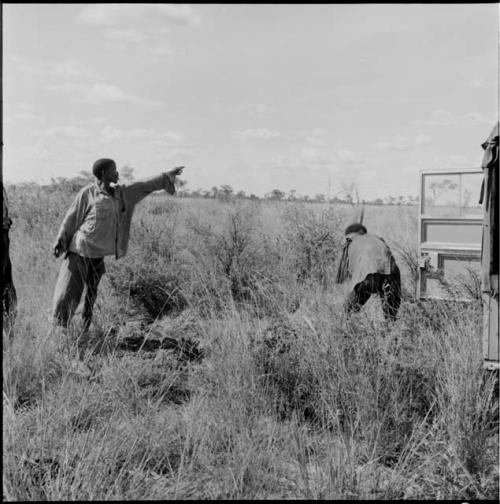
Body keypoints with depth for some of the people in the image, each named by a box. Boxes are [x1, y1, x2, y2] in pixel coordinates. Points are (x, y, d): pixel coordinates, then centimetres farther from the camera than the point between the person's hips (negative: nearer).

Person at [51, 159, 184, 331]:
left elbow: (144, 186, 15)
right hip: (80, 250, -6)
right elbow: (72, 218, -3)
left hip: (98, 254, 6)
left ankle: (85, 331, 18)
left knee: (91, 295, 10)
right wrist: (60, 241, -8)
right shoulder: (87, 193, -6)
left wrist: (168, 176, 16)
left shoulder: (120, 194, 10)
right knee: (68, 292, -4)